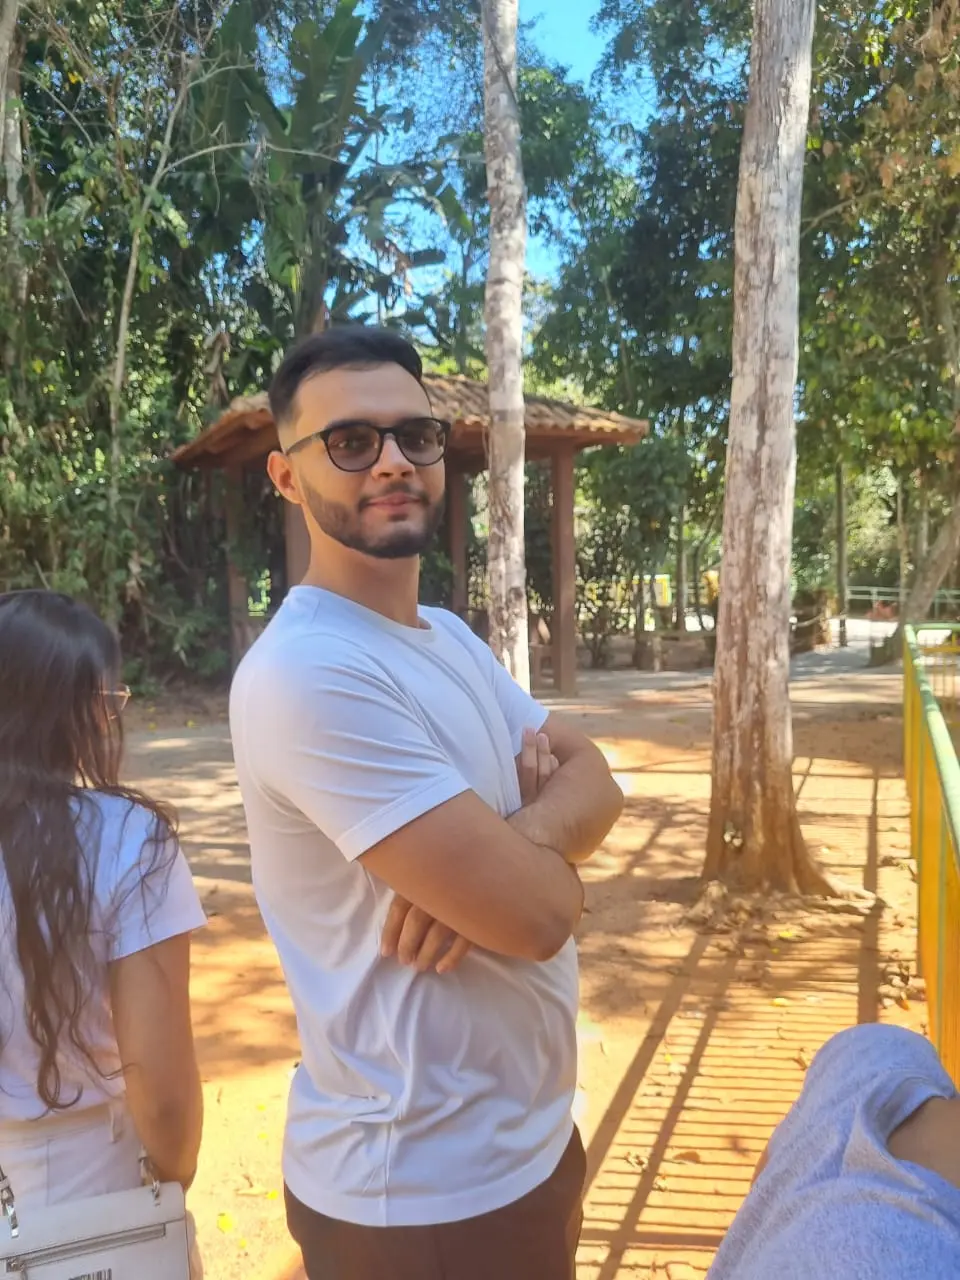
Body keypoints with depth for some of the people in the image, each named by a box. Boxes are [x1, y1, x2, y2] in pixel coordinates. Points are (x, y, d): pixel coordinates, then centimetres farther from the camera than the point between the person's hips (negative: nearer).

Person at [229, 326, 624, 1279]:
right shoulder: (311, 673, -27)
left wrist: (503, 847, -21)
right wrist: (522, 858, -6)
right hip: (421, 1191, -8)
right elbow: (538, 911, -28)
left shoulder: (449, 636, 5)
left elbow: (593, 784, -2)